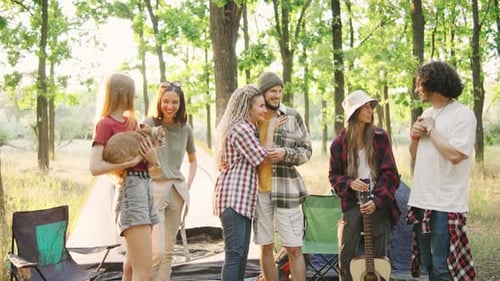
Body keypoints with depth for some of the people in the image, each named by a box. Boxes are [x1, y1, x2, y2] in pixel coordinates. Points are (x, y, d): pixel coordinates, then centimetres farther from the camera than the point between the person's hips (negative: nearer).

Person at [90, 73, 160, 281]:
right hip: (130, 190, -9)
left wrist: (153, 159, -3)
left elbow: (149, 161, 19)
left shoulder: (132, 122, 16)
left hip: (146, 187, 9)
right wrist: (130, 162, -18)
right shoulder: (105, 124, -7)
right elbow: (95, 168, -18)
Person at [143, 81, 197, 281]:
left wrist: (187, 187, 12)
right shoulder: (149, 124, -7)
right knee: (157, 251, -16)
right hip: (154, 190, -6)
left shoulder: (185, 128, 8)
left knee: (169, 250, 11)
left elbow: (193, 161, 22)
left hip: (176, 192, 6)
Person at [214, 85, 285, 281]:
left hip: (243, 199, 11)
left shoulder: (248, 128, 20)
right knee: (234, 253, -13)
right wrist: (270, 129, -1)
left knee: (242, 253, 11)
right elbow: (263, 158, -11)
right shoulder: (241, 128, -13)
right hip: (234, 197, -11)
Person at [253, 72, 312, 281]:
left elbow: (307, 151, 4)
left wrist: (286, 153, -14)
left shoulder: (292, 116, 2)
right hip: (257, 189, 2)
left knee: (294, 248, 0)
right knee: (265, 247, 10)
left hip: (286, 189, -2)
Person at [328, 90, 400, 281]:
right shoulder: (340, 142, 0)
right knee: (345, 258, -3)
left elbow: (390, 173, -2)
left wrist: (377, 200, -13)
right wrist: (349, 183, -14)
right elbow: (333, 175, 7)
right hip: (352, 205, 0)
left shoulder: (380, 137, 0)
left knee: (379, 257, 5)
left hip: (379, 204, 0)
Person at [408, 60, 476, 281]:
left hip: (445, 205, -8)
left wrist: (431, 130, -11)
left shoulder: (462, 114, -10)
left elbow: (454, 155, -22)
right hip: (423, 201, 8)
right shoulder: (427, 114, 14)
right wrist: (414, 137, 0)